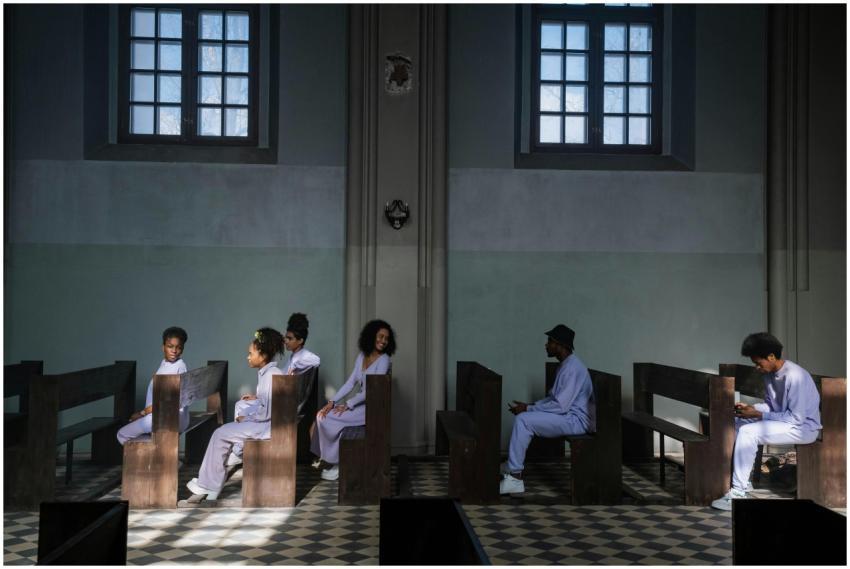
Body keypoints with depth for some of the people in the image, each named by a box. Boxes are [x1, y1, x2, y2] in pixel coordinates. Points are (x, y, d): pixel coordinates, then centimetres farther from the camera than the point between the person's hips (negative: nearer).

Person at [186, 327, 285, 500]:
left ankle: (209, 485, 6)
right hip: (263, 421, 10)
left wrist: (246, 418, -9)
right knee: (222, 433, 7)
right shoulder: (265, 373, 12)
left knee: (221, 434, -7)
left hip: (268, 426, -10)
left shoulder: (272, 375, -19)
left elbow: (266, 411, -22)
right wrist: (245, 415, 4)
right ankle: (212, 485, 6)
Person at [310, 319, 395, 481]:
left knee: (332, 418, -20)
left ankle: (338, 464, -4)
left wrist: (348, 405, -17)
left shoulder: (383, 360, -10)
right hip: (360, 403, 7)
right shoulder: (362, 357, 10)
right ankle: (329, 460, -1)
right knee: (322, 415, -9)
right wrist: (332, 401, -5)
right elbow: (350, 383, 7)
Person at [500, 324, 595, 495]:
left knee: (523, 420, -21)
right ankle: (513, 472, 8)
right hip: (567, 416, 11)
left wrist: (528, 409, -17)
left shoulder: (572, 368, -20)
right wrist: (529, 406, 6)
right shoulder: (565, 365, 13)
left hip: (575, 420, -11)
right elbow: (553, 397, 20)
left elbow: (560, 406, -24)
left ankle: (515, 478, -17)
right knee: (523, 418, 10)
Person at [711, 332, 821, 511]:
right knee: (736, 423, 3)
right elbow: (770, 405, 14)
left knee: (748, 432, -25)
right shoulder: (770, 374, 3)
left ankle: (739, 492, -21)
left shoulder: (794, 376, -25)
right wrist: (750, 408, -6)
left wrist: (758, 415, -22)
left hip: (804, 427, -10)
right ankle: (743, 480, 5)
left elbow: (796, 418, -25)